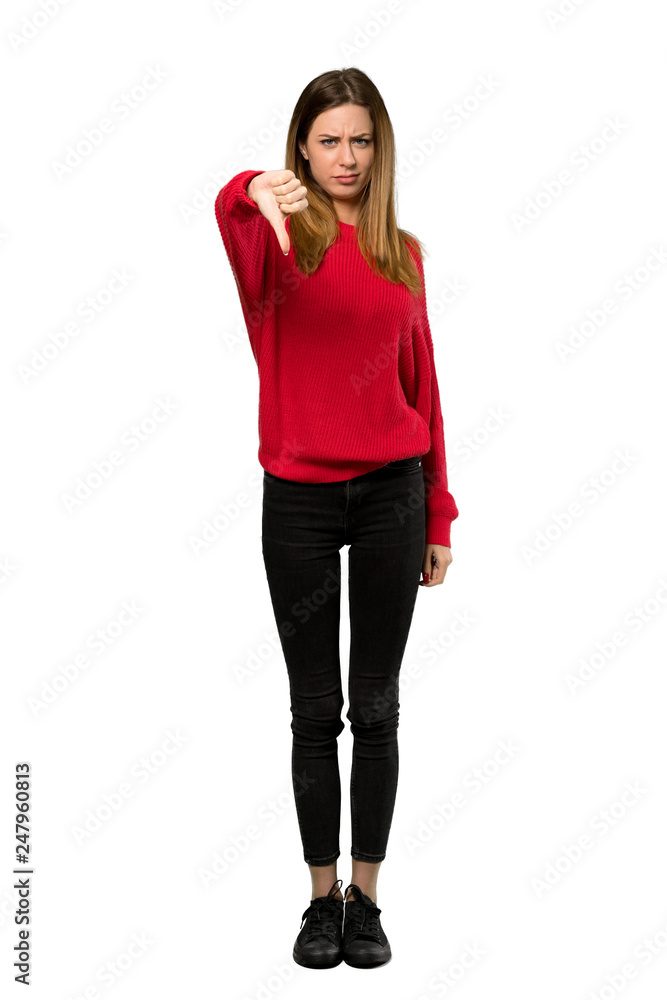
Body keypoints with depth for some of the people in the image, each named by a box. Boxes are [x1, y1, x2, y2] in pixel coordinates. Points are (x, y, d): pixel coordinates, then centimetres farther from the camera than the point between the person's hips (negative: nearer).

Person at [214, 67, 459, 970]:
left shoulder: (402, 253, 9)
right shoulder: (278, 236, 0)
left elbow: (421, 383, 10)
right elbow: (232, 213, -26)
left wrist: (439, 514, 8)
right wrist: (255, 192, -51)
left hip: (392, 490, 2)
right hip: (299, 495, -2)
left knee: (377, 707, 8)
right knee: (315, 710, 7)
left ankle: (367, 896, 22)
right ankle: (322, 897, 22)